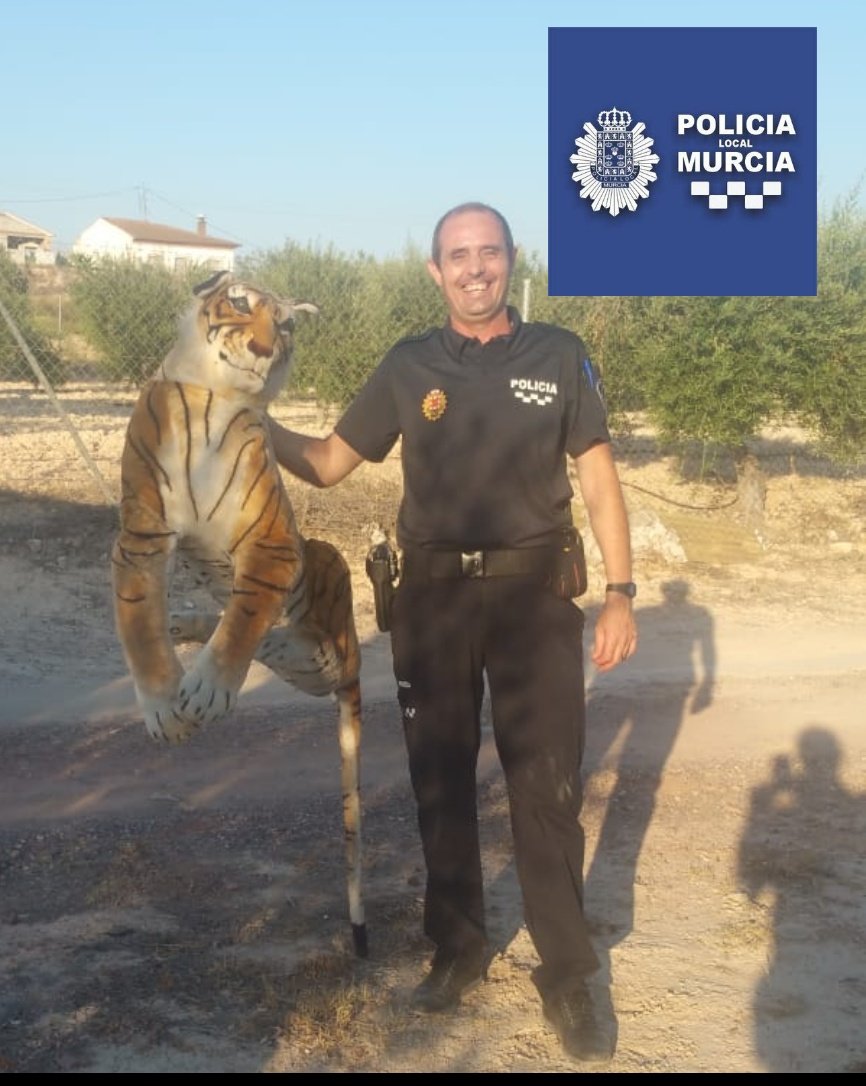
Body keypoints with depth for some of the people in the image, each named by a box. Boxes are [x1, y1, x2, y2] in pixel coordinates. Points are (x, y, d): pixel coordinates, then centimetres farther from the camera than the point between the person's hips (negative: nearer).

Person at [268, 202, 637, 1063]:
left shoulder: (558, 356, 1)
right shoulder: (408, 367, 5)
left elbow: (598, 478, 3)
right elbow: (329, 463, 7)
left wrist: (620, 592, -4)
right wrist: (256, 424, -10)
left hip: (534, 594, -2)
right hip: (433, 598, 2)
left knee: (546, 790, 1)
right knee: (441, 782, 11)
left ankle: (567, 977, 14)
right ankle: (457, 951, 28)